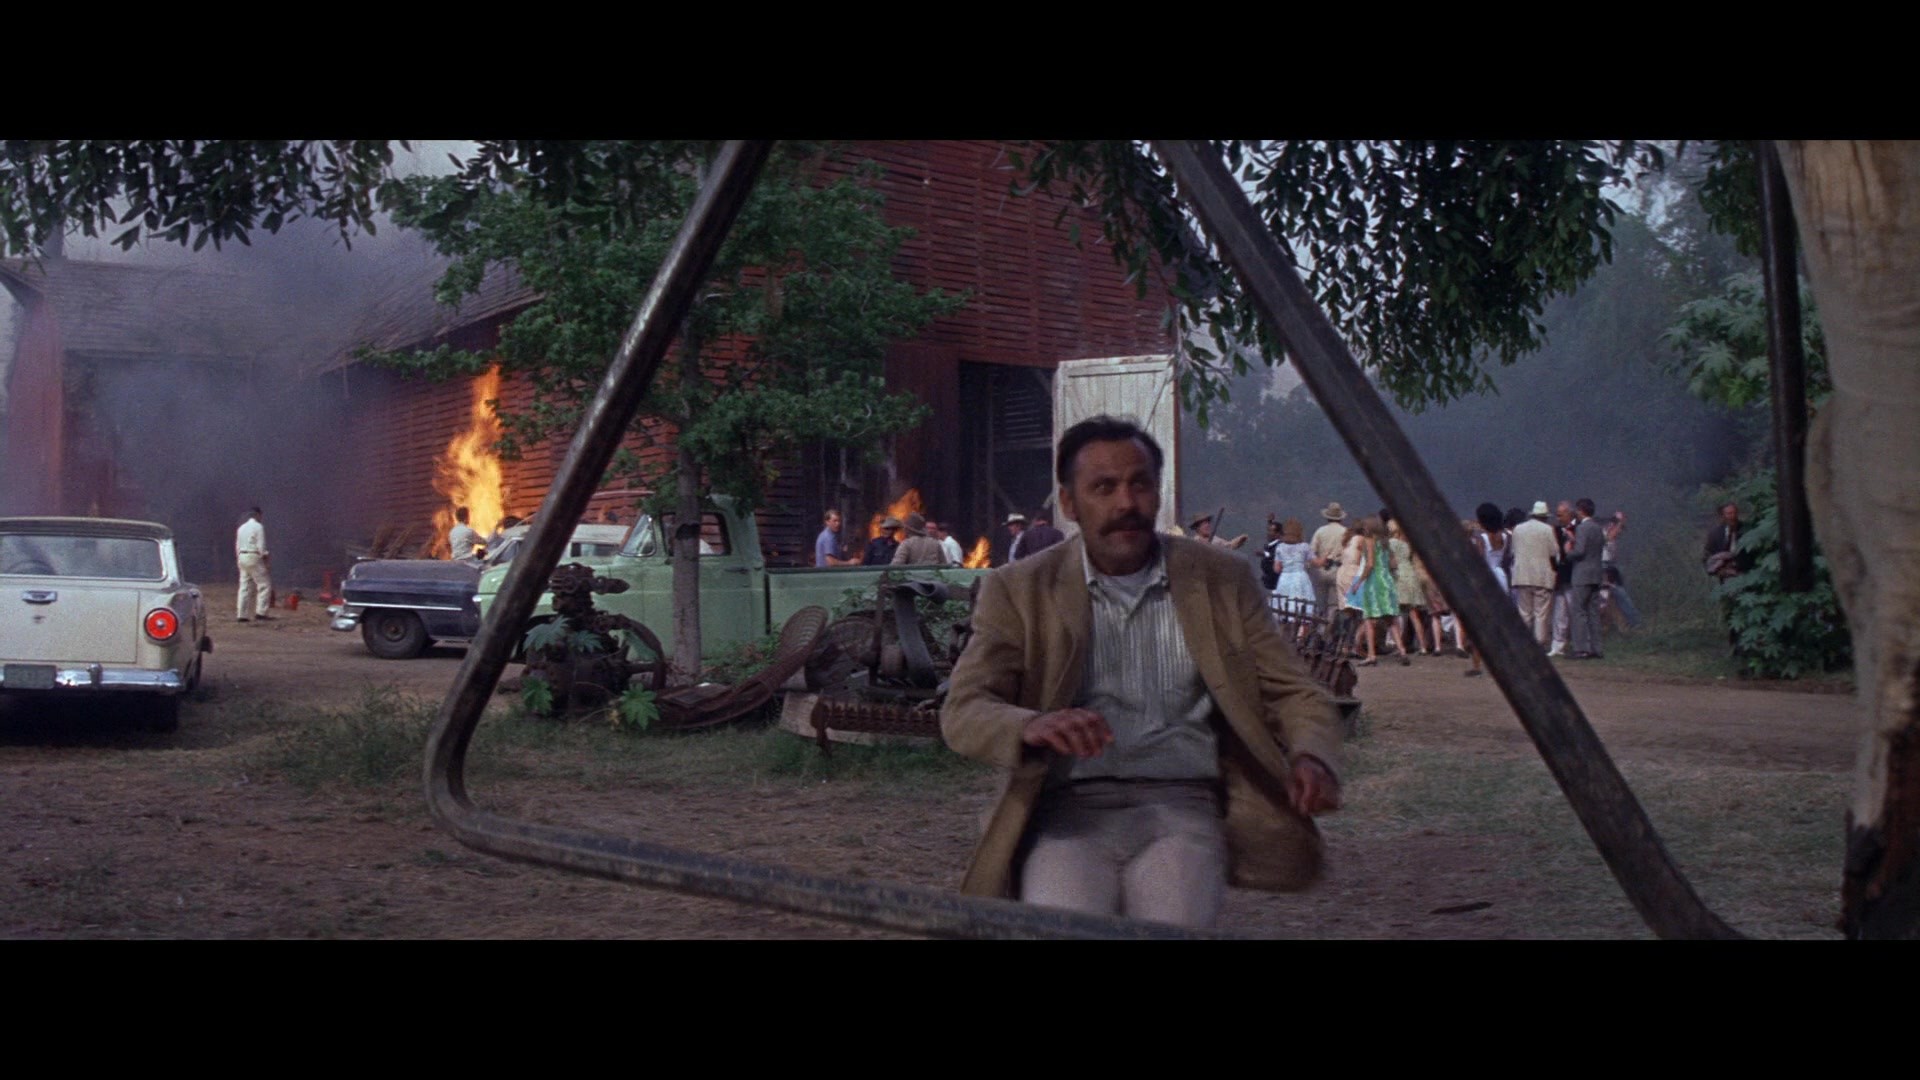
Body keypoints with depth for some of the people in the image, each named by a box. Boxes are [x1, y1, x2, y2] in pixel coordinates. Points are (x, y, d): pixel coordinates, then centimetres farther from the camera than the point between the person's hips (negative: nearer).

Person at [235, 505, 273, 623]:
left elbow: (237, 546, 14)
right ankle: (260, 612, -10)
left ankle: (242, 614, 9)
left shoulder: (242, 527, 13)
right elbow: (261, 546, -13)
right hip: (254, 557, -8)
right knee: (264, 584, -2)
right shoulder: (258, 527, -9)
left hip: (242, 557, 8)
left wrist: (239, 559, 19)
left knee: (245, 586, 10)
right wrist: (265, 559, -5)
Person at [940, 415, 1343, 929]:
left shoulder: (1220, 579, 11)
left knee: (1173, 925, -28)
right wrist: (1032, 726, -25)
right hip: (1070, 812, 0)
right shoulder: (1020, 590, 7)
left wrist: (1312, 758, -12)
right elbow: (962, 712, -2)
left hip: (1180, 808, 1)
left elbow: (1297, 693, 12)